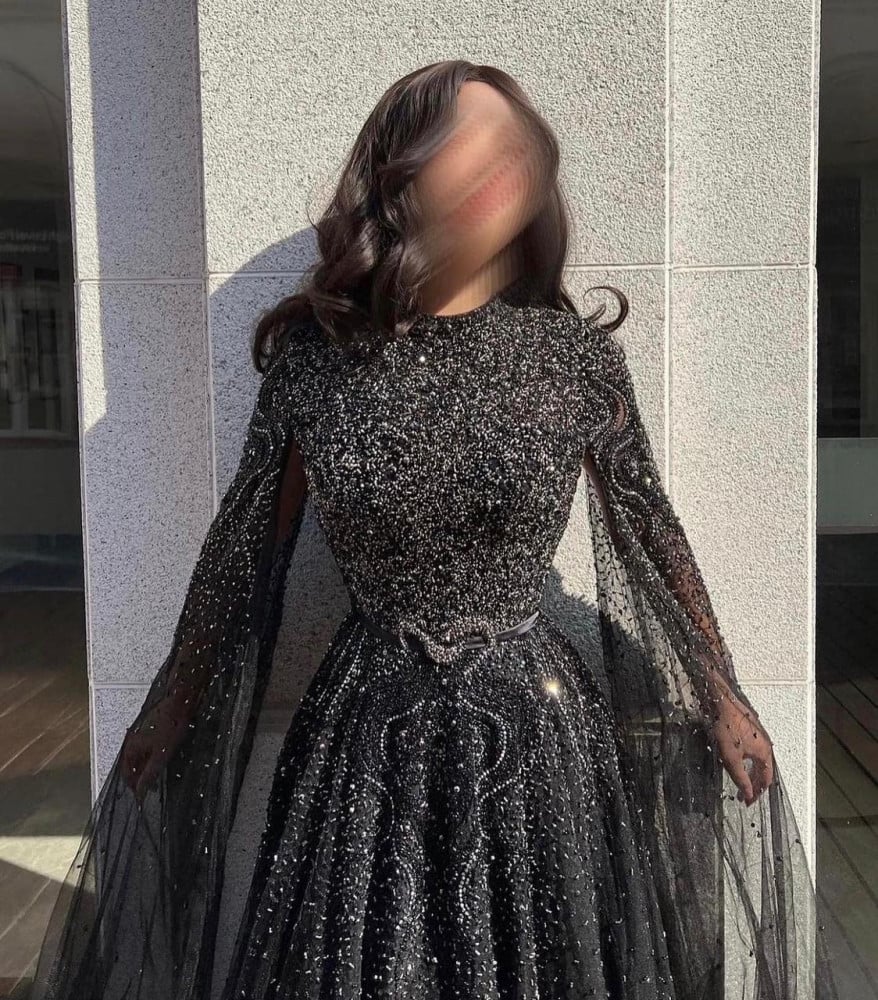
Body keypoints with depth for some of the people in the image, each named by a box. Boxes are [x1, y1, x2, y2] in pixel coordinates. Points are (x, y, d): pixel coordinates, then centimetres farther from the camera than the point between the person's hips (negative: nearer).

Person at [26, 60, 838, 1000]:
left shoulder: (578, 358, -8)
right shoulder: (311, 353, -8)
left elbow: (652, 533, 4)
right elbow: (242, 545, 3)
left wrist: (722, 699, 11)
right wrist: (171, 708, 12)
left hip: (536, 735, 0)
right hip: (367, 740, 0)